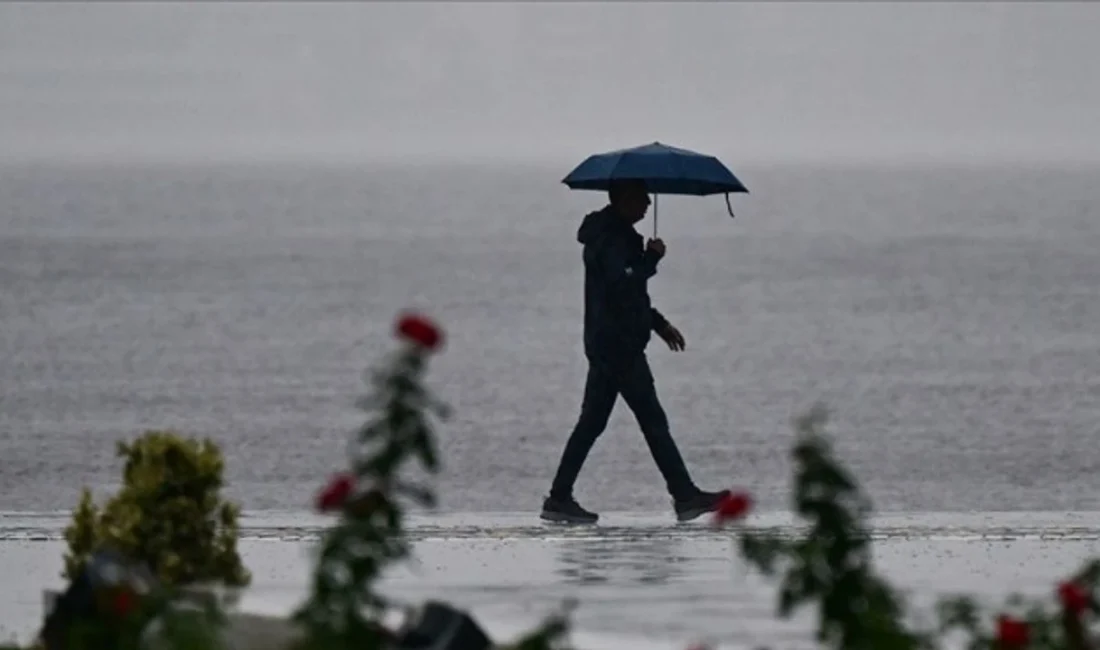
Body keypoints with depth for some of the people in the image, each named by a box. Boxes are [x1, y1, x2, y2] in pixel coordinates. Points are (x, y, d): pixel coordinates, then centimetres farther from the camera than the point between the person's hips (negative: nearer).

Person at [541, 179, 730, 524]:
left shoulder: (614, 235, 19)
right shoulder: (611, 239, -15)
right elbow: (625, 282, -28)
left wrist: (659, 323, 25)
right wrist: (652, 258, -15)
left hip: (605, 344, 11)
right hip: (619, 345, -11)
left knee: (592, 422, 10)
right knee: (653, 421, -7)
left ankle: (559, 498, 10)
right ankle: (685, 497, -5)